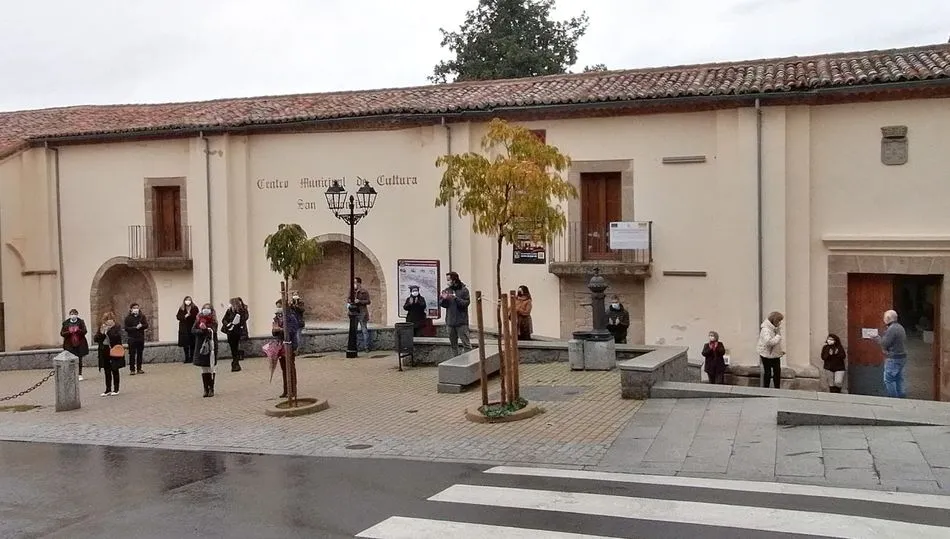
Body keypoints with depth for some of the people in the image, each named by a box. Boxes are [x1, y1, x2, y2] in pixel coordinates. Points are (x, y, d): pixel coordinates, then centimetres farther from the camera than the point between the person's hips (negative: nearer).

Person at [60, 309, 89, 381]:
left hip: (80, 344, 0)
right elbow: (62, 333, 1)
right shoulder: (66, 323, 3)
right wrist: (69, 332, -18)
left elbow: (85, 331, -6)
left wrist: (78, 330, -25)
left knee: (79, 360, 6)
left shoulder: (81, 322, 2)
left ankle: (80, 375, 16)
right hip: (69, 345, 0)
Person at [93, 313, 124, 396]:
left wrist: (108, 330, -21)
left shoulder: (116, 327, -7)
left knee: (114, 371, 5)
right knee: (107, 372, 10)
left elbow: (117, 337, -23)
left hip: (114, 351, -4)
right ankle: (108, 390, 17)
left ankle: (116, 389, 14)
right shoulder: (101, 327, 6)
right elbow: (95, 339, 2)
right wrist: (101, 333, -13)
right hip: (104, 351, 5)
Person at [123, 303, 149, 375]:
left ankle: (139, 369, 14)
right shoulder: (128, 318, 0)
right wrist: (135, 327, -17)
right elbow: (126, 328, -7)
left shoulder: (142, 316, 7)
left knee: (140, 354, 6)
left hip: (141, 337, 3)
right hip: (132, 338, -3)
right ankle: (132, 370, -1)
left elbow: (146, 325, 0)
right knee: (132, 354, -4)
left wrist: (141, 326, -20)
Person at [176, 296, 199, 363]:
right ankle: (187, 358, 10)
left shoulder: (195, 308, 1)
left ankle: (191, 357, 7)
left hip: (192, 328, -2)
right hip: (184, 329, 2)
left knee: (192, 344, 0)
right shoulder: (181, 308, 6)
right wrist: (185, 316, -14)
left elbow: (197, 317, -2)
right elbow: (178, 317, 0)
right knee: (185, 344, 2)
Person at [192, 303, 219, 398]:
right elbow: (193, 330, -5)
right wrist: (202, 331, -20)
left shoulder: (213, 322, -3)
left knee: (211, 368, 1)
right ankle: (206, 389, 13)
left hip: (211, 346, -3)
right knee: (204, 370, 7)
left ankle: (211, 389, 9)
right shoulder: (198, 321, 5)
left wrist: (205, 329, -34)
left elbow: (213, 331, -17)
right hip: (201, 346, 3)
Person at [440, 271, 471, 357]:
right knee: (453, 344, 11)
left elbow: (466, 303, -12)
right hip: (450, 321, 5)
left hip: (461, 322, -5)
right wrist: (443, 299, -12)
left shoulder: (464, 290, -4)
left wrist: (456, 298, -23)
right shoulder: (447, 290, 9)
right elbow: (441, 304, 9)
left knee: (466, 343, -9)